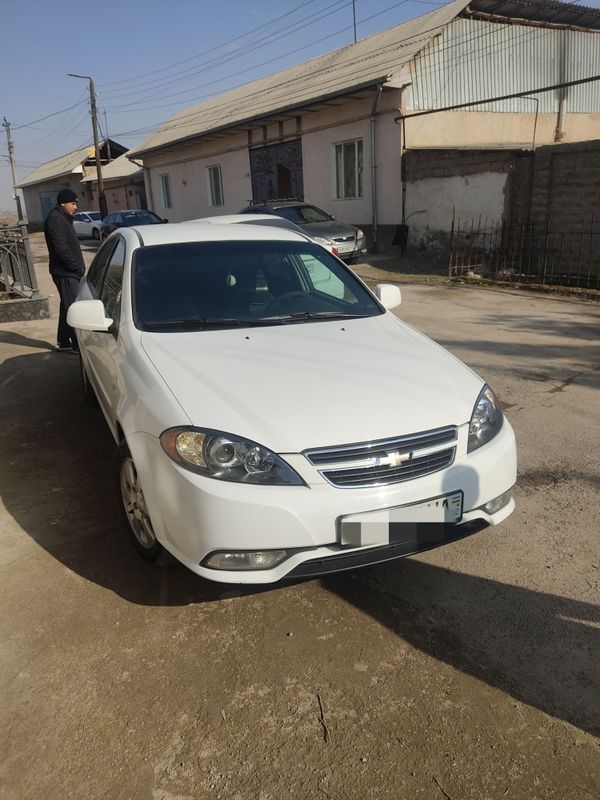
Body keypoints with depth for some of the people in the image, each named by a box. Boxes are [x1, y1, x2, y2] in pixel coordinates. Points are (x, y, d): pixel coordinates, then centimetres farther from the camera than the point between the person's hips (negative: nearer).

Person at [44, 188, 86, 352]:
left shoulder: (63, 218, 18)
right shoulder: (55, 219, -13)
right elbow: (61, 249, -21)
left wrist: (79, 267, 13)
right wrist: (78, 268, -17)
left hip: (69, 272, 10)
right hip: (65, 273, -10)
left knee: (67, 307, 14)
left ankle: (63, 342, 22)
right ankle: (77, 344, -6)